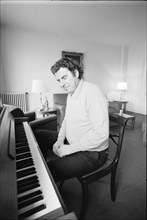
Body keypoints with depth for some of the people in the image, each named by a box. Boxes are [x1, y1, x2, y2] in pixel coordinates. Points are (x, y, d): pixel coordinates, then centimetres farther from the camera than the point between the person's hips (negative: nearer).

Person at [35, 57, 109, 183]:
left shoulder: (92, 92, -24)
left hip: (91, 153, -8)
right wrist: (60, 139, -1)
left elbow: (101, 133, -29)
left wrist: (70, 149, -22)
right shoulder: (71, 93, 7)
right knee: (39, 135, 13)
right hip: (71, 140, 9)